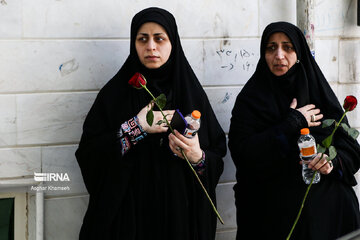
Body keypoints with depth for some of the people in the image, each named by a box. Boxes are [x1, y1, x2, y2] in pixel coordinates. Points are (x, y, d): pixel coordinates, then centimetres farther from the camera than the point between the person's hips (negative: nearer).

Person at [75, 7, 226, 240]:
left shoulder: (191, 92, 2)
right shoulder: (115, 92, -1)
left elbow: (218, 157, 3)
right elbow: (86, 154, -9)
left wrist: (198, 157, -18)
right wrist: (135, 128, -15)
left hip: (181, 214, 1)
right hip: (128, 215, -1)